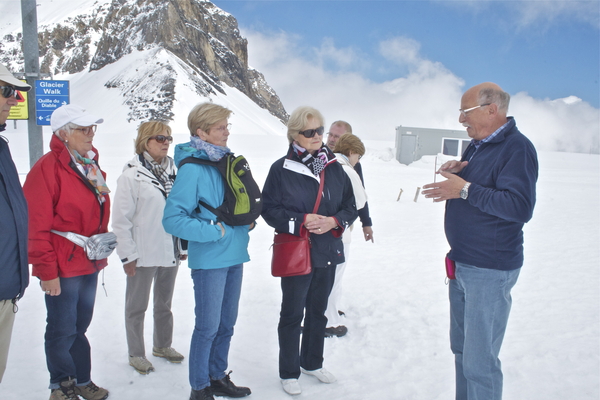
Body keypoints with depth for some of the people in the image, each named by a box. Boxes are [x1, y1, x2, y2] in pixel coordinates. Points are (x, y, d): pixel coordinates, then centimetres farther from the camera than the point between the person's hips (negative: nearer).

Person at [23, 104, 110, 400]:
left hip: (90, 264, 7)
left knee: (79, 327, 20)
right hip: (63, 268, -7)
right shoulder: (48, 168, -16)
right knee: (62, 330, 8)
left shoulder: (91, 165, 9)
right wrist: (47, 271, -15)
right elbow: (37, 226, -17)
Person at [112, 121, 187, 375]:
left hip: (171, 251, 5)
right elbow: (121, 218, -11)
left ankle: (163, 345, 37)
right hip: (143, 254, -5)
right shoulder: (132, 174, -11)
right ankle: (136, 354, 26)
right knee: (137, 306, 10)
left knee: (165, 303, 20)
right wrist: (127, 254, -11)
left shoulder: (173, 171, 5)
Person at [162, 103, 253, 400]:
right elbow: (172, 219, -19)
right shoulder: (192, 169, -15)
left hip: (235, 256, 7)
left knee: (226, 323, 17)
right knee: (208, 327, 4)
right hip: (209, 260, -7)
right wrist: (214, 230, -19)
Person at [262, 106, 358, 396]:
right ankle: (288, 372, 26)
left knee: (318, 311, 20)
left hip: (328, 252, 5)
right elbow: (270, 209, -10)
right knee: (292, 314, 8)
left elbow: (350, 205, 6)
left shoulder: (333, 166, 3)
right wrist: (301, 221, -21)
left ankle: (312, 362, 40)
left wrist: (334, 221, -13)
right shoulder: (281, 168, -9)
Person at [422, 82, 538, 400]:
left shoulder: (517, 147, -15)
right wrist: (455, 170, -1)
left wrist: (465, 189, -27)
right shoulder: (476, 145, 14)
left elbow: (520, 207, -25)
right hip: (461, 265, 9)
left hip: (490, 270, -9)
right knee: (462, 349, 18)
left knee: (479, 360, -3)